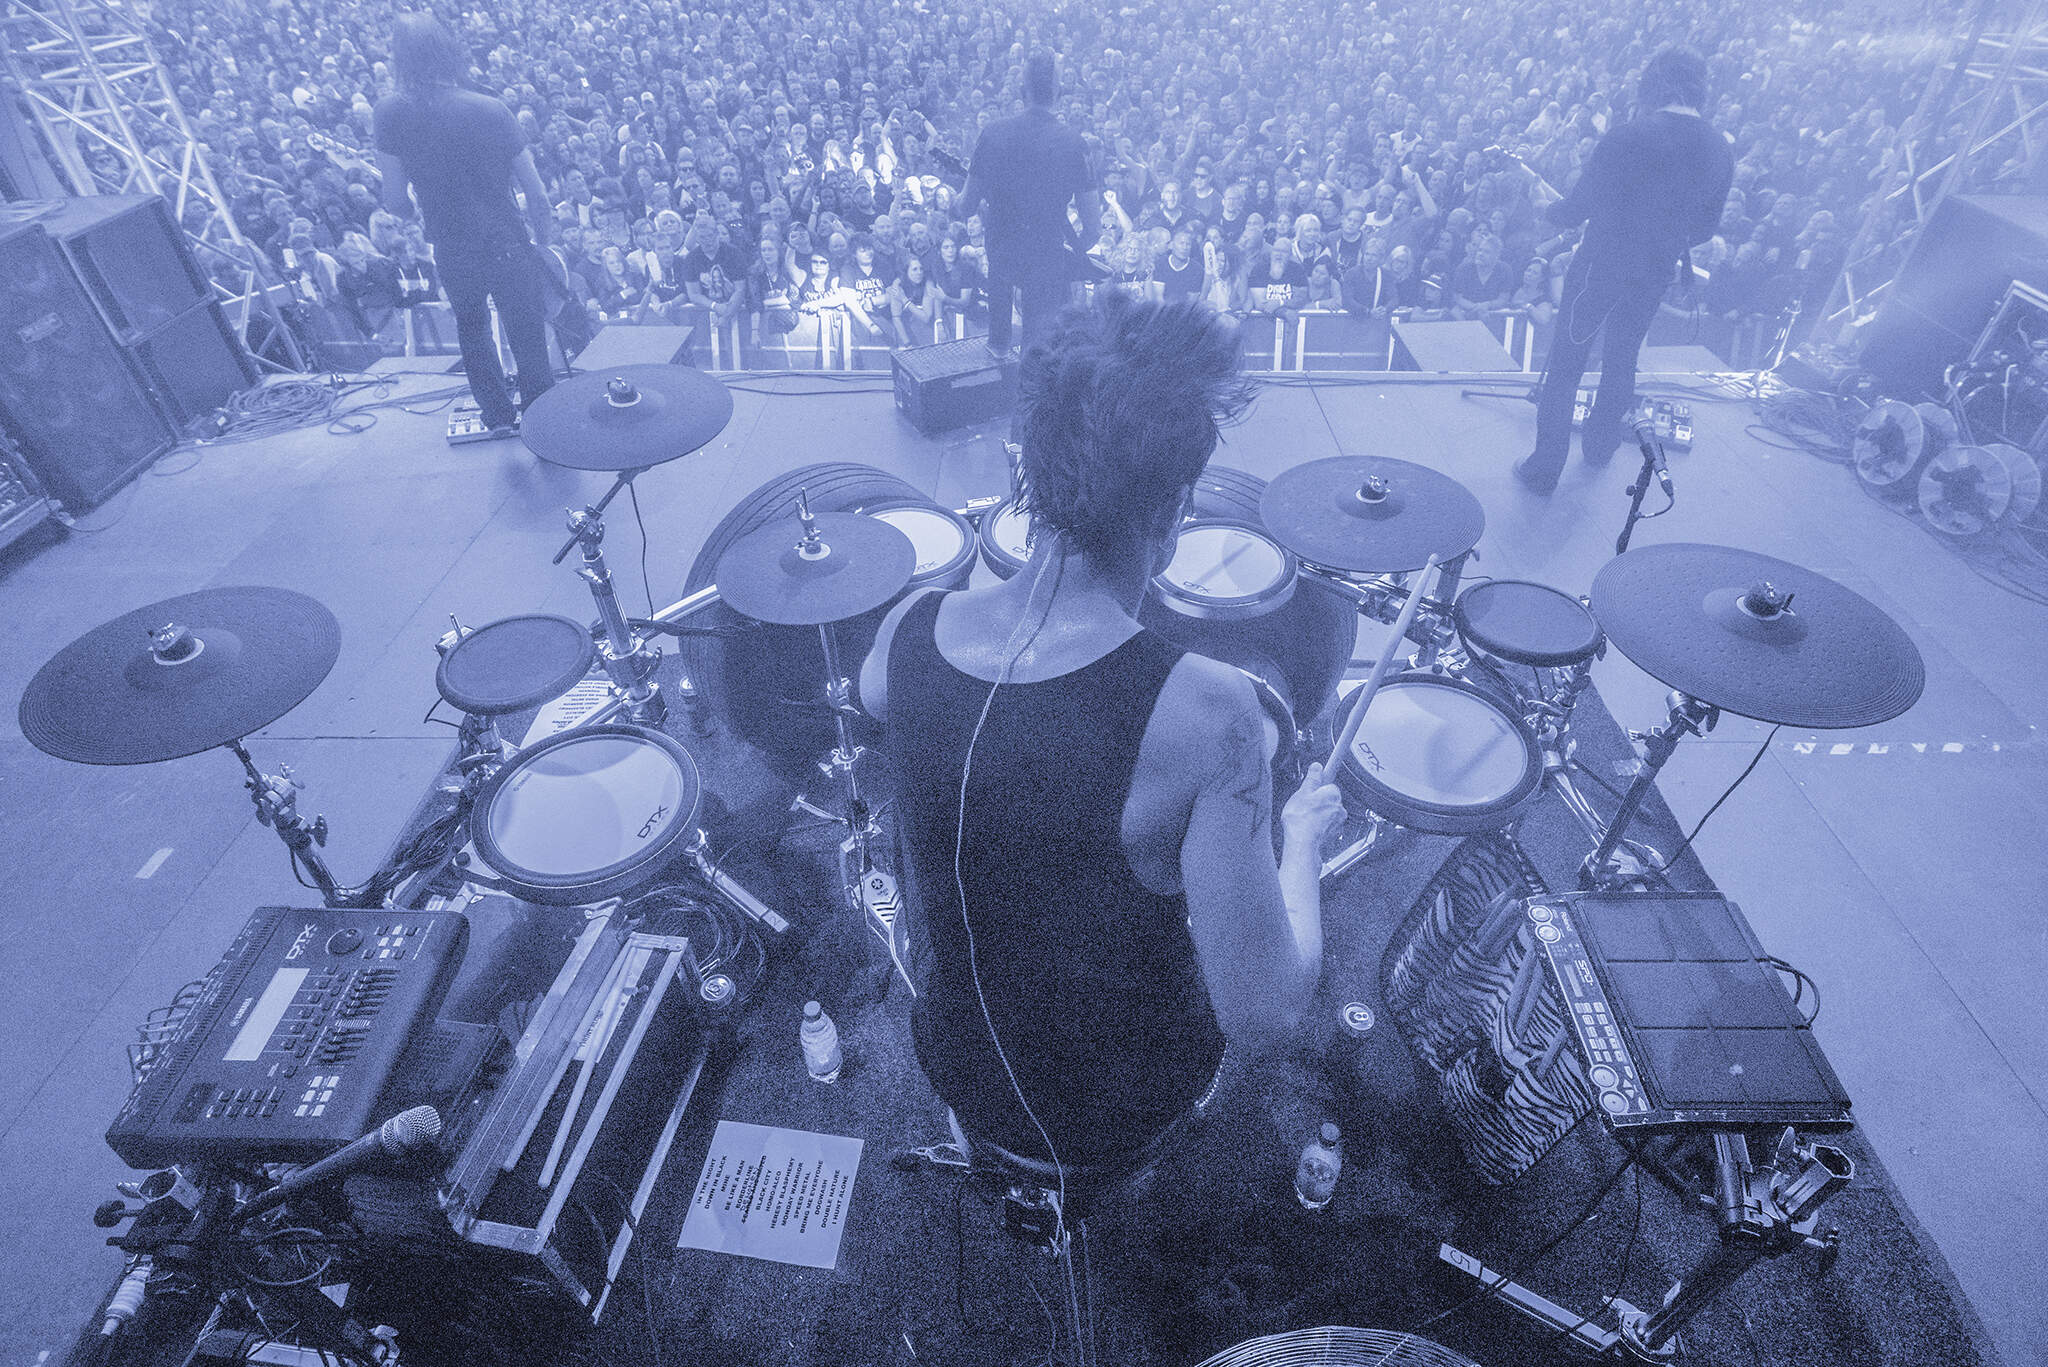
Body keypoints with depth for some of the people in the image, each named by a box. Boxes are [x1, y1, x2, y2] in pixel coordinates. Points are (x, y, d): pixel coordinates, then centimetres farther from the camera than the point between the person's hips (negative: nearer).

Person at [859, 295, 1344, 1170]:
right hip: (1118, 1112, -2)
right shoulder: (1206, 711, -36)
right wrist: (1302, 839, -13)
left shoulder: (907, 629, -21)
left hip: (959, 1077, 3)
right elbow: (1261, 1018, -30)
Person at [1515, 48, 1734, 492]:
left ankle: (1544, 468, 4)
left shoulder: (1628, 138, -18)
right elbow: (1706, 227, 9)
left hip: (1601, 267, -6)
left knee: (1565, 363, 3)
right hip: (1655, 275, 6)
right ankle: (1600, 445, 38)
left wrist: (1547, 203, 8)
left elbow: (1576, 209, -14)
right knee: (1621, 361, 23)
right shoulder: (1721, 151, 1)